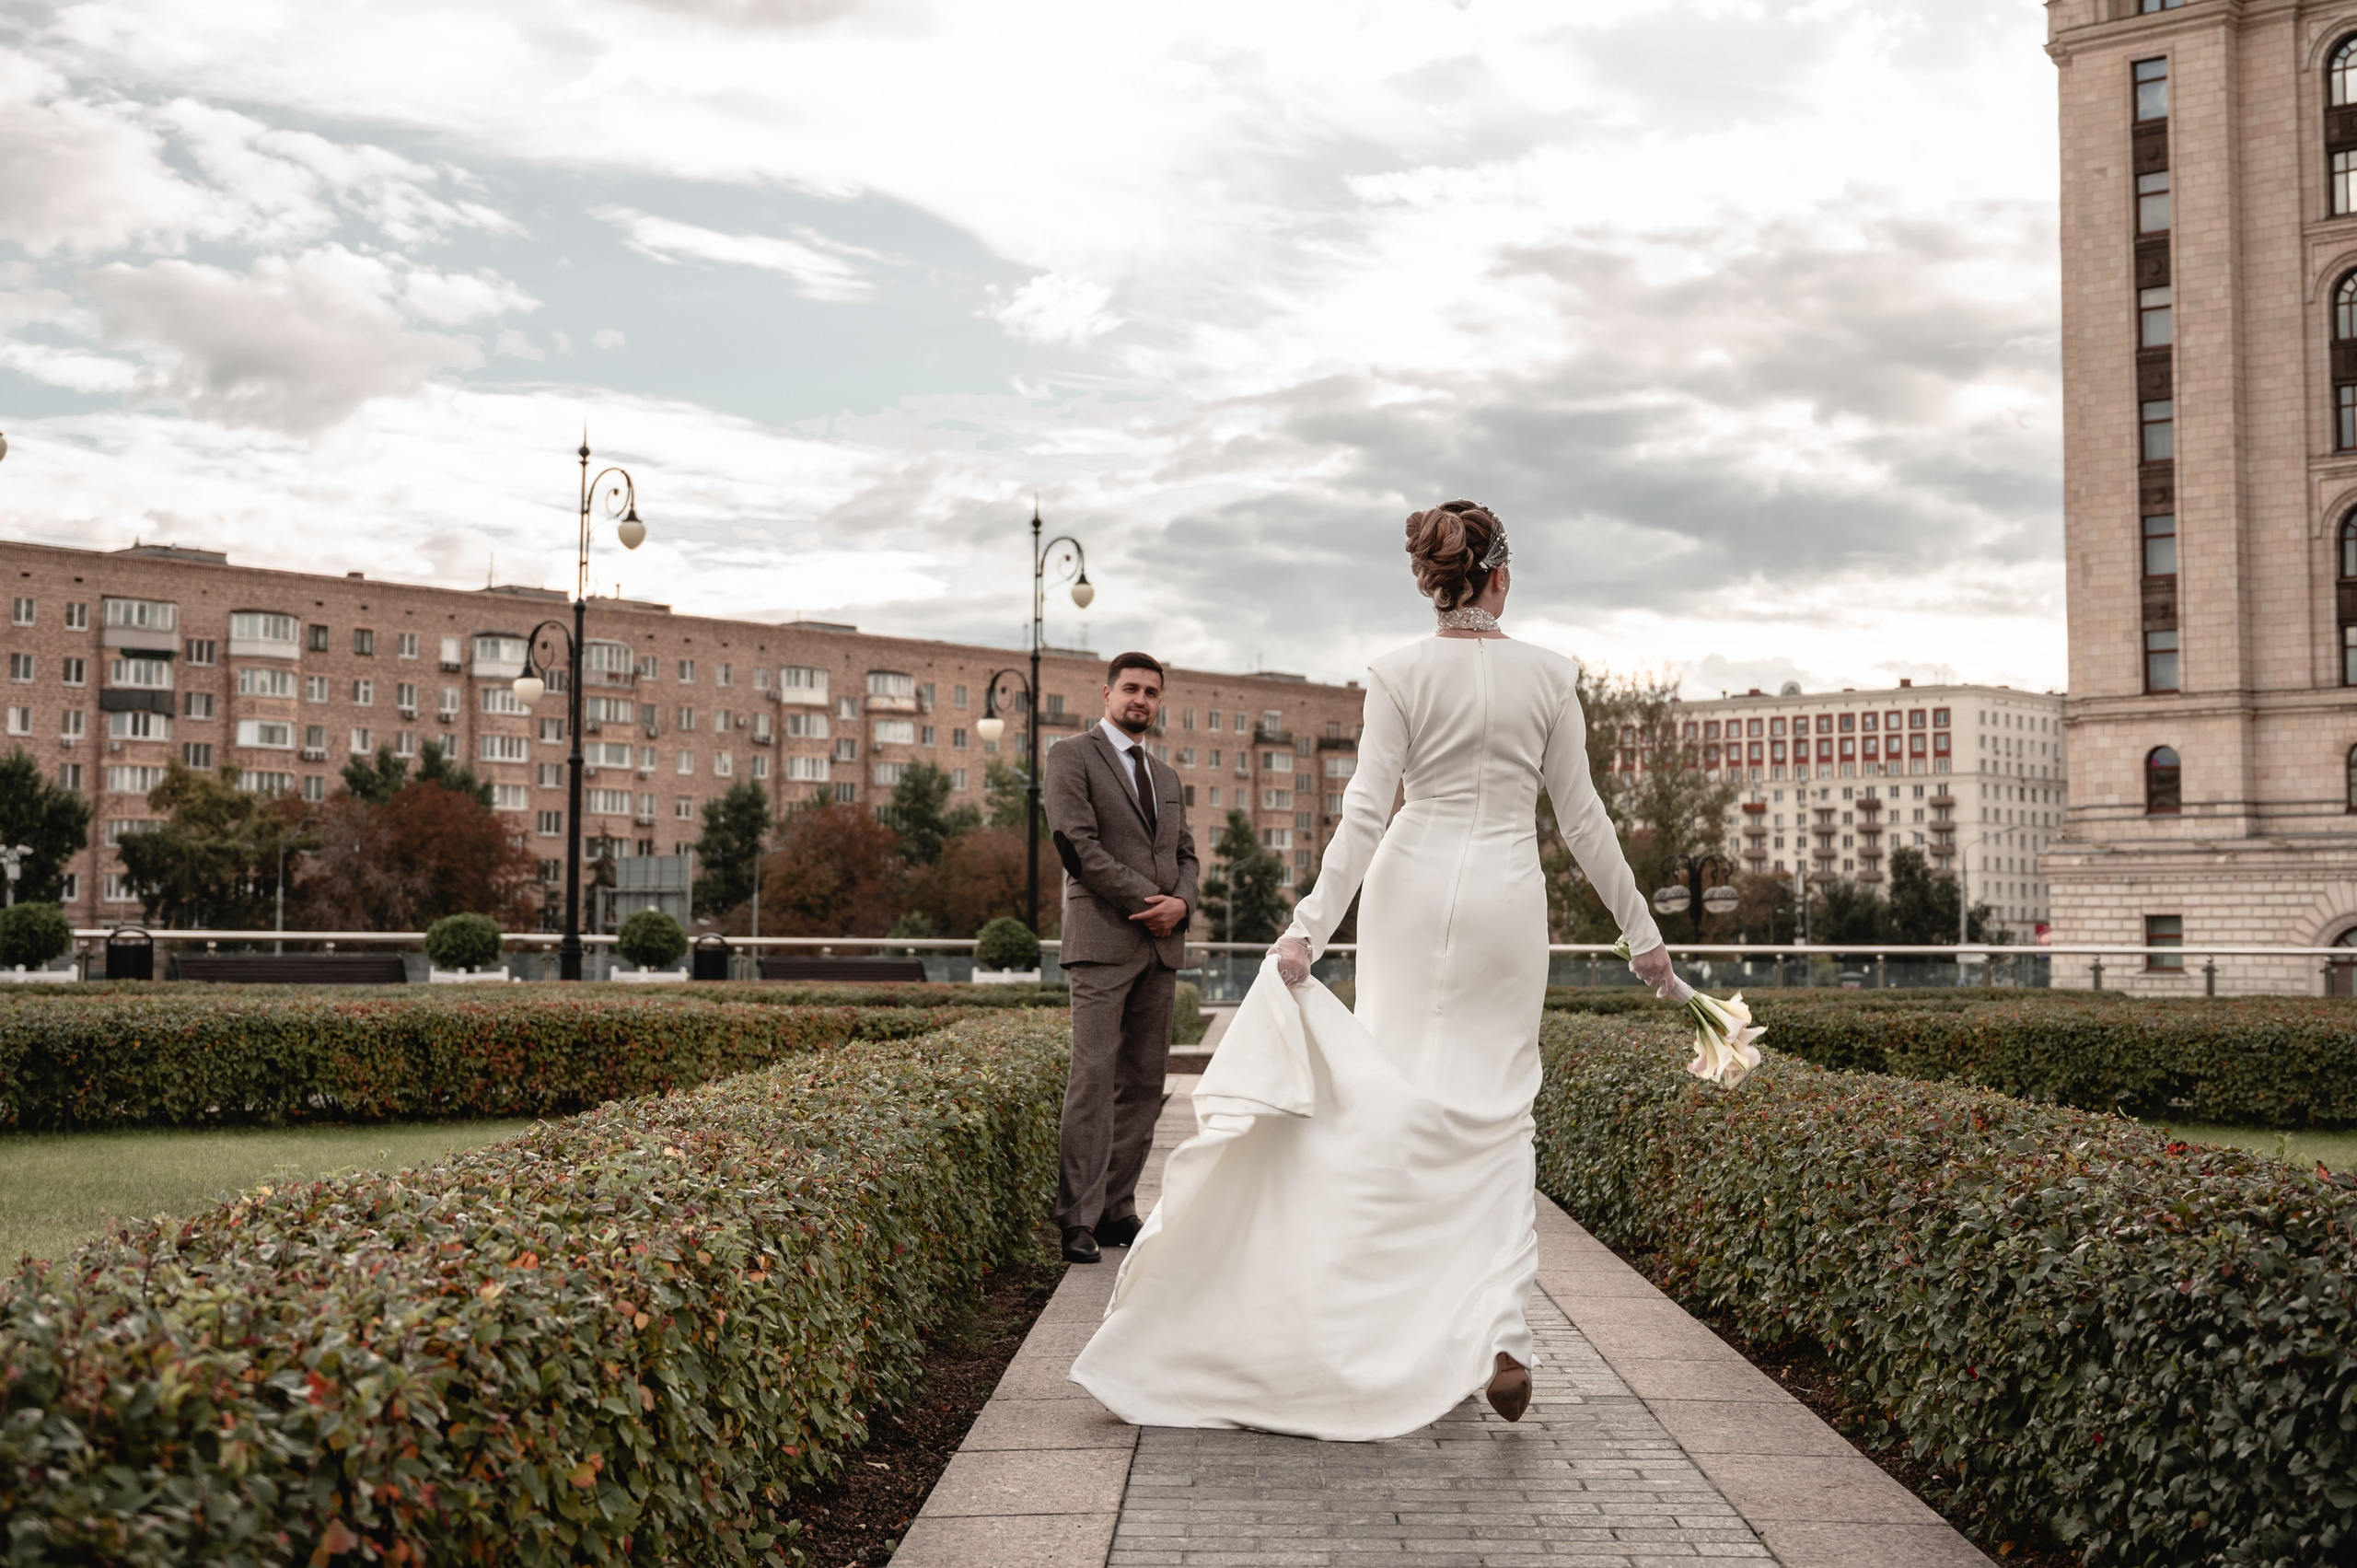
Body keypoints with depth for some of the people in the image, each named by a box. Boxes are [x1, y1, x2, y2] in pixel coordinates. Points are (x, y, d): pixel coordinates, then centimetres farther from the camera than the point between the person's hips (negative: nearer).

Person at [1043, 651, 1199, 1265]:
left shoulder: (1167, 777, 23)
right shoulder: (1071, 757, 2)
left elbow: (1184, 854, 19)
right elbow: (1075, 843, -9)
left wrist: (1180, 902, -4)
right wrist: (1144, 900, -11)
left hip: (1162, 943, 7)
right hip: (1103, 940, -7)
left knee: (1143, 1082, 4)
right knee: (1093, 1076, -12)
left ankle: (1117, 1211, 7)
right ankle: (1077, 1219, -11)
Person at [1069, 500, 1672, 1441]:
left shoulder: (1401, 676, -3)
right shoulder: (1548, 676, 1)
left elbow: (1364, 815, -10)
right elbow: (1581, 817, 3)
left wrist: (1310, 929, -9)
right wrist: (1639, 929, 11)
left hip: (1412, 888, -1)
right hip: (1506, 898, 1)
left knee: (1402, 1103, 6)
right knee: (1495, 1115, 4)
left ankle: (1405, 1327, 10)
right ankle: (1501, 1336, -10)